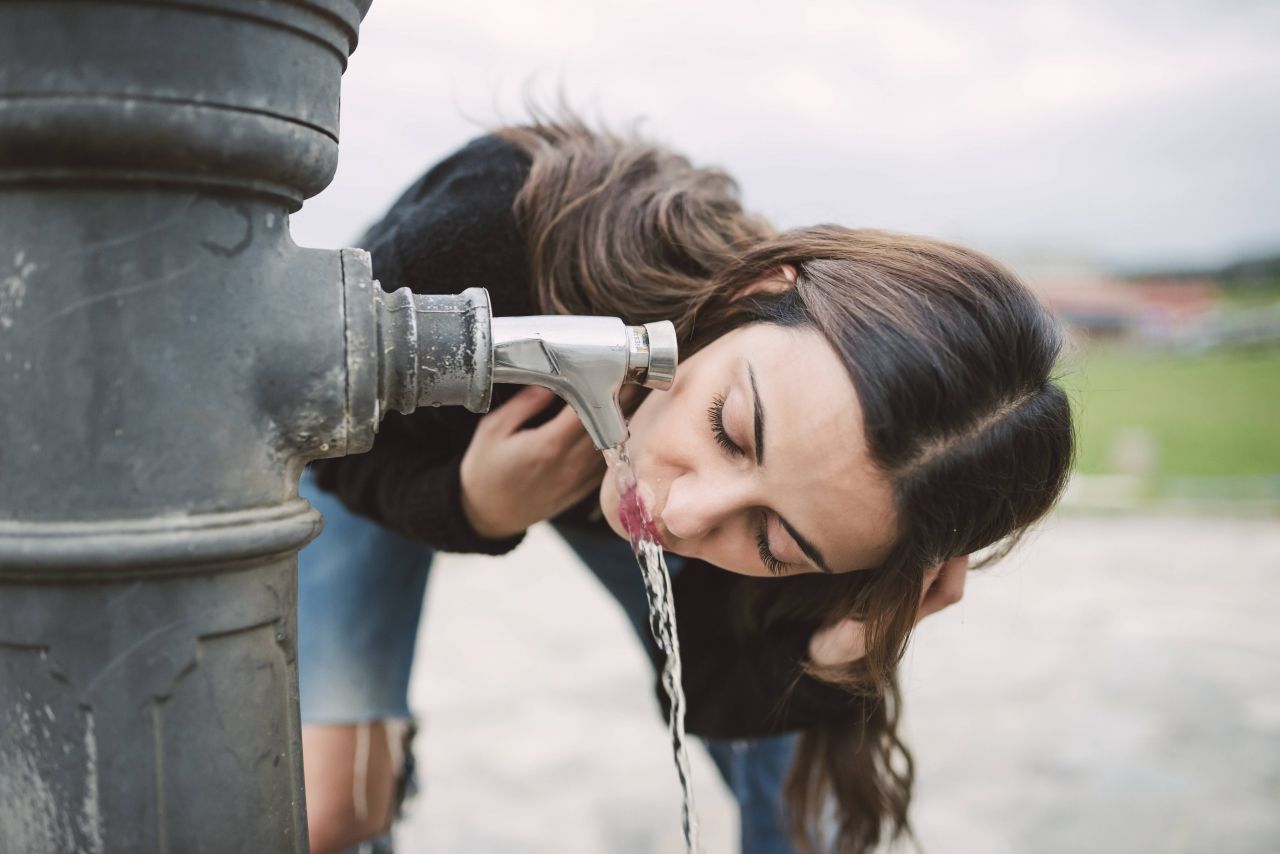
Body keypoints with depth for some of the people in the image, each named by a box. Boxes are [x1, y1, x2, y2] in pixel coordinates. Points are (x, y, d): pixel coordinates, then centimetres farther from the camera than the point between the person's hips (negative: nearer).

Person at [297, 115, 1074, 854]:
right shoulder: (496, 235, -40)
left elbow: (711, 698, -19)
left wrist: (835, 650, -40)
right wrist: (472, 508, -41)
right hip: (397, 456, 0)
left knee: (793, 760, -1)